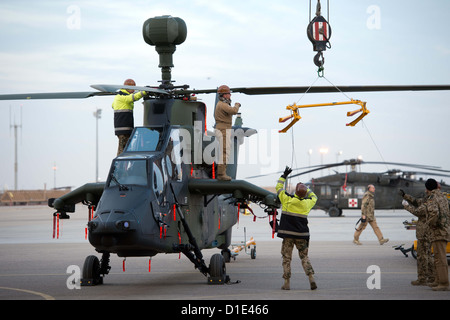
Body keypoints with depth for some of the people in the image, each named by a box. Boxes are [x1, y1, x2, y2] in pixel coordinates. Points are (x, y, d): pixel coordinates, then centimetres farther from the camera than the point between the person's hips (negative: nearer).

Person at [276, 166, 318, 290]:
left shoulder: (287, 200, -8)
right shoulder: (307, 203, -2)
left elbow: (278, 188, 9)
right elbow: (314, 197, 23)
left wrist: (284, 176, 19)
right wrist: (306, 188, 29)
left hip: (288, 234, -2)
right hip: (302, 235, 2)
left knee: (286, 258, 4)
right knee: (304, 257, 10)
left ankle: (287, 283, 1)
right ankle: (311, 279, -6)